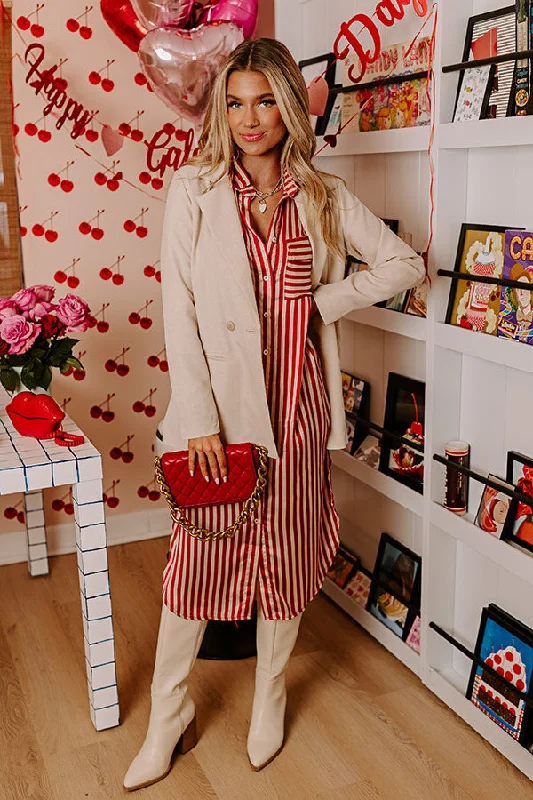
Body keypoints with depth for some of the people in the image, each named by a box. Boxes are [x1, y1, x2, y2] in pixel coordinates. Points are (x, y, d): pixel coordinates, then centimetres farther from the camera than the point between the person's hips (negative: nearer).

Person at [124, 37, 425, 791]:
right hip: (222, 398, -2)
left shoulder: (324, 196, 4)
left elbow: (405, 263, 10)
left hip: (295, 398, 2)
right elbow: (179, 307, -7)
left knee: (287, 552, 12)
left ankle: (270, 695, 35)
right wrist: (199, 418, -12)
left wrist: (327, 300, -2)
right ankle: (168, 720, 24)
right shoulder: (194, 190, -2)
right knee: (198, 559, 4)